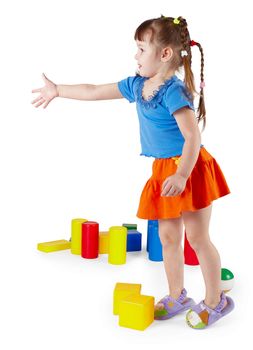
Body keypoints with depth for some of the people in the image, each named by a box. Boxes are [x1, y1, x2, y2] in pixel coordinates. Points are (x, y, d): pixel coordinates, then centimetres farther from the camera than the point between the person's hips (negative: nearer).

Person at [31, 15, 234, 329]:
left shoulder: (174, 91, -18)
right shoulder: (137, 85, 8)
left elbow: (193, 136, -23)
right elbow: (95, 92, 17)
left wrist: (182, 174, -28)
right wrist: (58, 90, 22)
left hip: (189, 168, -8)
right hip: (163, 170, 8)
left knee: (197, 237, 1)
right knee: (167, 237, 13)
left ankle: (215, 301, 17)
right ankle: (176, 297, 28)